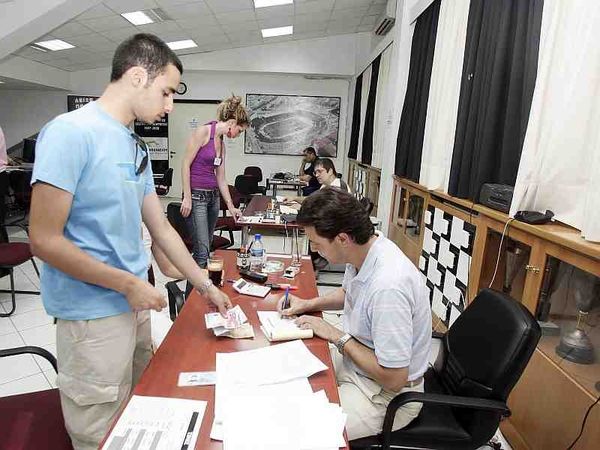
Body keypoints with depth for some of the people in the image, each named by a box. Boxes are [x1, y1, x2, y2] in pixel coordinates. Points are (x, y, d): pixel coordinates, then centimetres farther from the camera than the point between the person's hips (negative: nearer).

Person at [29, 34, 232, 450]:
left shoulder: (136, 146, 7)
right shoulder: (71, 132, -17)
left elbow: (161, 229, 9)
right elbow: (45, 241, -20)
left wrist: (206, 286, 9)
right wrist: (129, 284, -15)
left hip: (135, 306, 8)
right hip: (94, 317, -7)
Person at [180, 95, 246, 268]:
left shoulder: (222, 142, 13)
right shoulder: (203, 132, -9)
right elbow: (185, 165, -12)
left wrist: (231, 207, 14)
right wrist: (187, 197, -16)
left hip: (214, 196, 8)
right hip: (197, 195, -8)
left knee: (206, 247, 12)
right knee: (202, 251, -9)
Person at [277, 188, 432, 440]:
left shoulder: (388, 286, -35)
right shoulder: (361, 252, -9)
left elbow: (393, 379, -26)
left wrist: (337, 336, -18)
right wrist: (309, 304, 1)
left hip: (386, 395, -8)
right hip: (354, 361, 8)